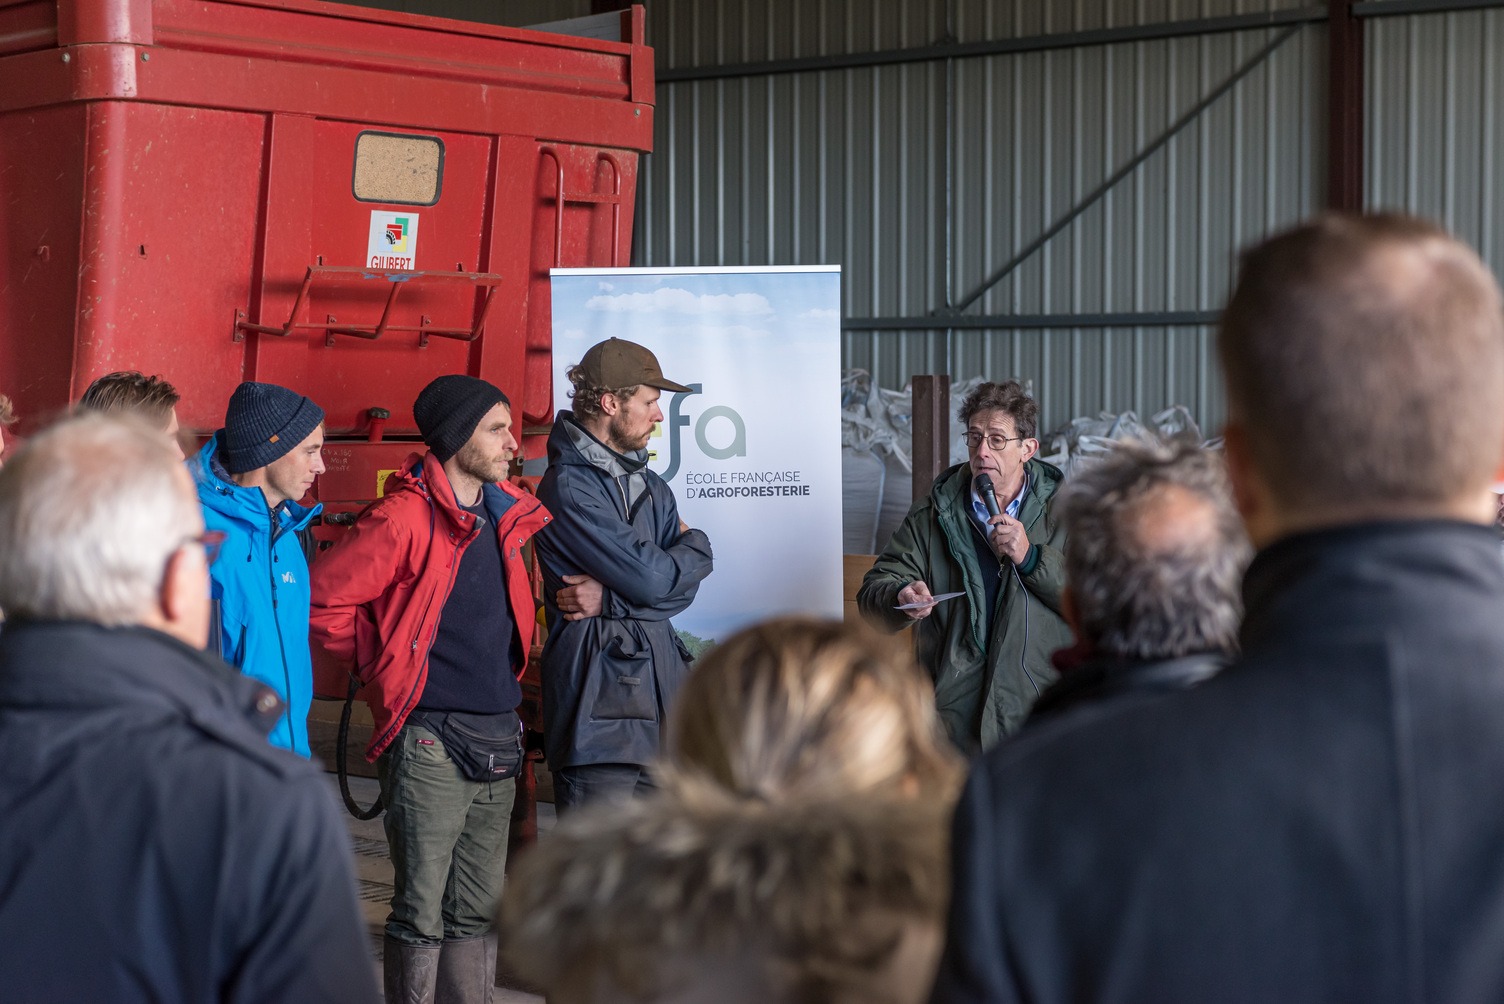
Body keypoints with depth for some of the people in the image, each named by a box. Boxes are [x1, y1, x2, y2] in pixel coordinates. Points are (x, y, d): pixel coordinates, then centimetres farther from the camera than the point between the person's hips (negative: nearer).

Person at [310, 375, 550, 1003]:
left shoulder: (510, 513, 10)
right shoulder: (406, 518, -13)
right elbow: (324, 596, -13)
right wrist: (377, 670, -2)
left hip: (499, 736, 7)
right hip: (431, 743, -7)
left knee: (480, 911, 12)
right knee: (421, 912, -1)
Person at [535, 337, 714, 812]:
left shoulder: (652, 488, 18)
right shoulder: (569, 486, -11)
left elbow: (683, 588, 8)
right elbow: (650, 578, -16)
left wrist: (612, 597, -11)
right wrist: (697, 545, 5)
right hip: (598, 708, -8)